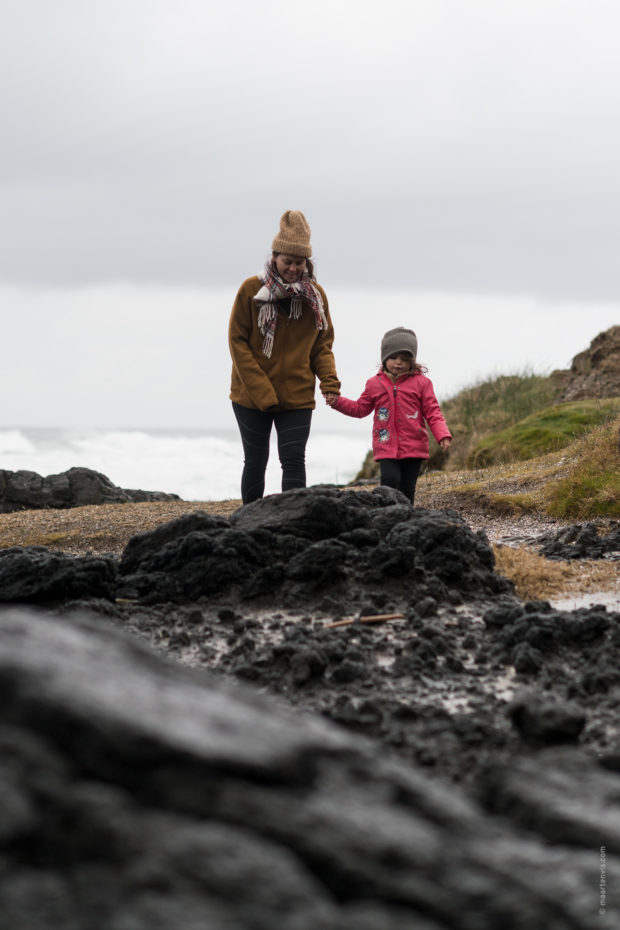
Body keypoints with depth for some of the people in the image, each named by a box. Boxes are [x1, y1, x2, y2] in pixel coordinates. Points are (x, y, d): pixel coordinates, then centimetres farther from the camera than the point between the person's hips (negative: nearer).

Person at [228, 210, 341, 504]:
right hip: (251, 398, -1)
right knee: (255, 462, 8)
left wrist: (329, 380, -13)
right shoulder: (251, 290, -8)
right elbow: (237, 341, -8)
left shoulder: (315, 295, 0)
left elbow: (323, 344, 8)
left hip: (297, 398, 1)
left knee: (294, 460, -8)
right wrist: (262, 391, -16)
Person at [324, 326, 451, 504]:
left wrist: (443, 436, -13)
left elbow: (432, 413, 1)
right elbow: (360, 409, 20)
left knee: (407, 488, 3)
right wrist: (337, 401, 8)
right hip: (386, 447, 0)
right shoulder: (375, 384, 7)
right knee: (390, 480, -19)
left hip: (413, 447, 0)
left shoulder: (421, 383, 2)